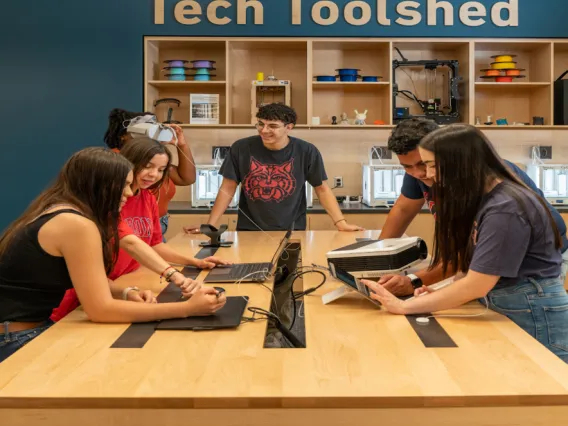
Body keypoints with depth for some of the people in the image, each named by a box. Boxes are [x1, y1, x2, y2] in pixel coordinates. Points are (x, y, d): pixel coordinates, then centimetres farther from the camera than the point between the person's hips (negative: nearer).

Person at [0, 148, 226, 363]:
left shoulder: (61, 211, 6)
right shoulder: (77, 224, -23)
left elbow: (90, 281, 13)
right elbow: (101, 310, -24)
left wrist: (127, 294, -8)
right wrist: (187, 308, -24)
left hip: (32, 328, 8)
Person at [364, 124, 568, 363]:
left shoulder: (506, 208, -24)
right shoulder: (481, 198, 6)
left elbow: (476, 286, -27)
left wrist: (404, 307, -23)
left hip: (535, 317, -8)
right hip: (507, 311, 9)